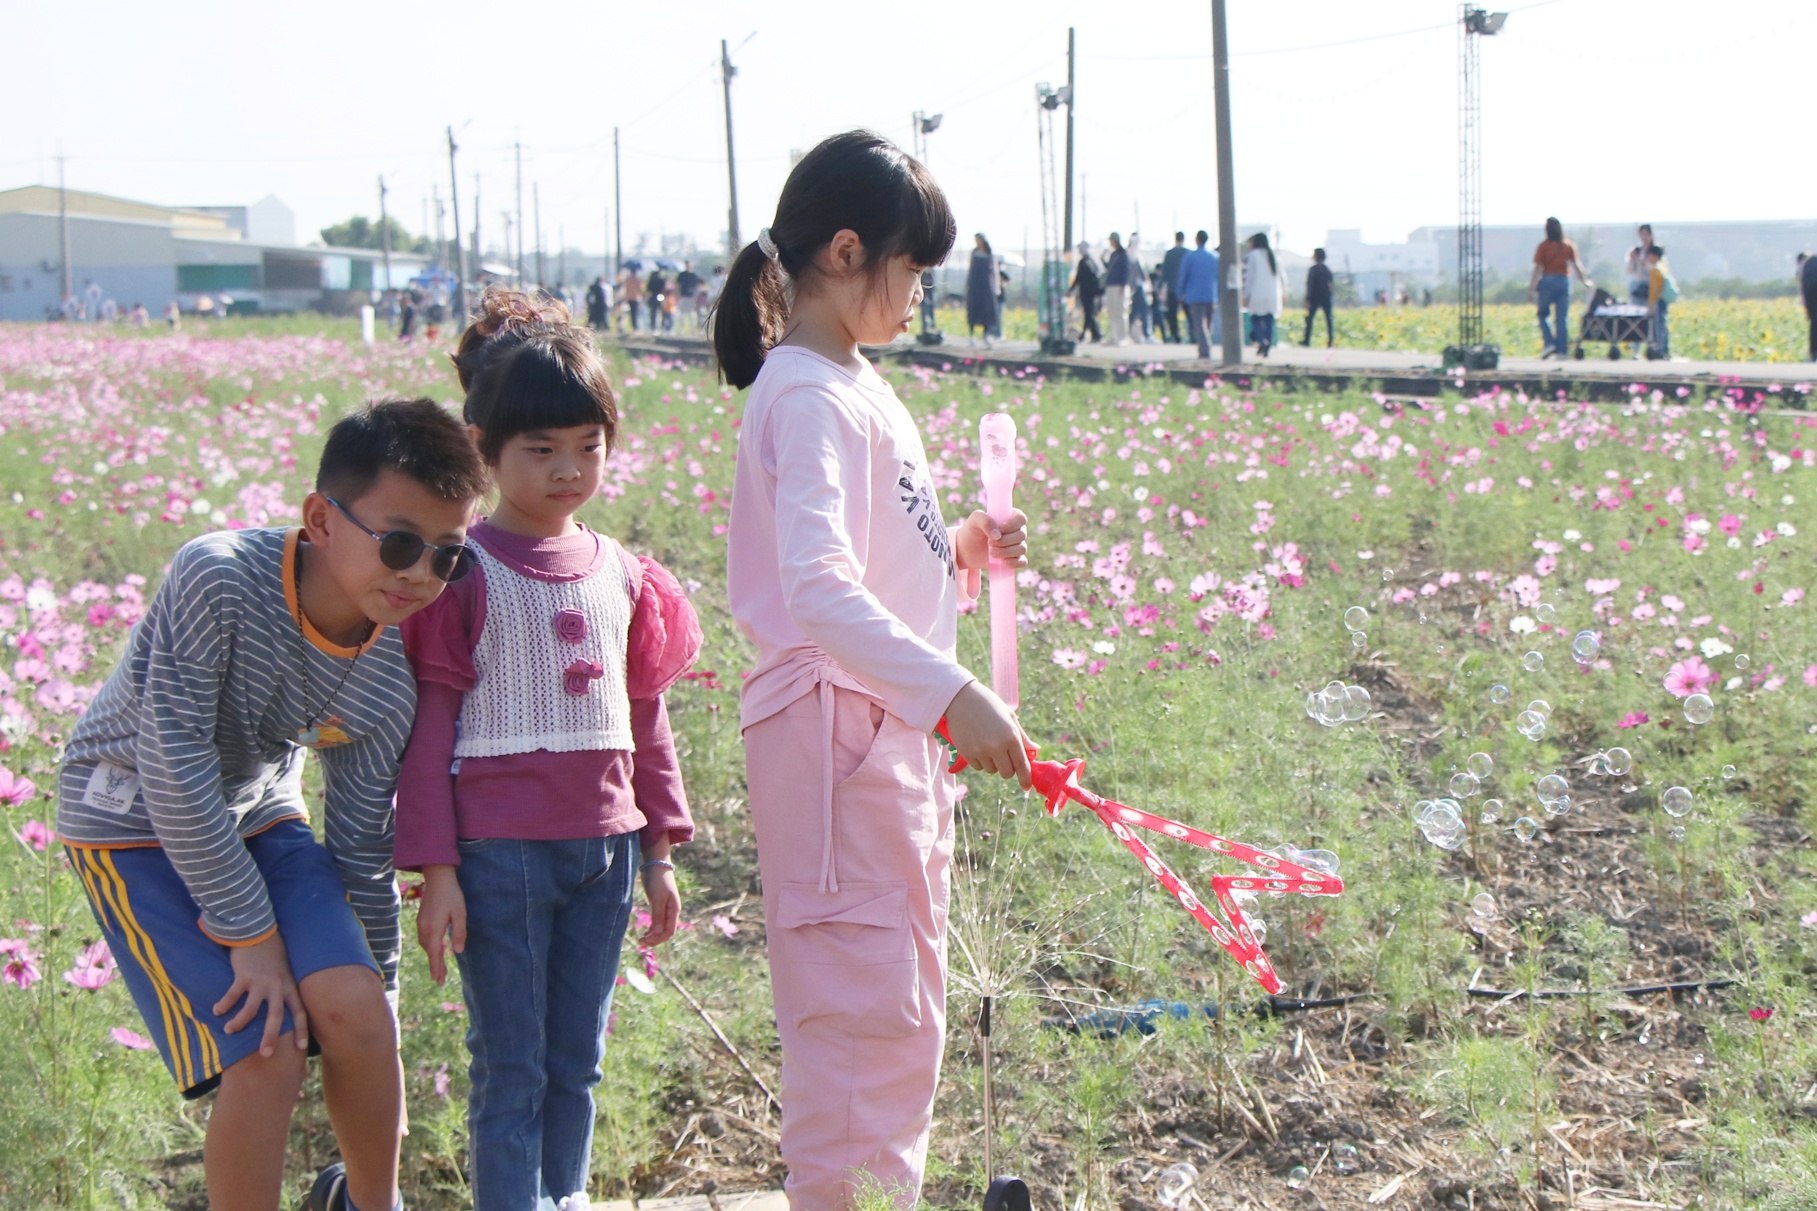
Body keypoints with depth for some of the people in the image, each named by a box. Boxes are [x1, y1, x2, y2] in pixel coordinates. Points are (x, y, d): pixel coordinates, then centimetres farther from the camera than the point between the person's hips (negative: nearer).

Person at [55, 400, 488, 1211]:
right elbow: (174, 765, -28)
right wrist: (251, 933, -22)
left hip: (259, 815, 4)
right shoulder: (219, 579, -32)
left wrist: (375, 985, 5)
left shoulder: (392, 677, -14)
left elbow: (361, 843, -2)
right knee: (266, 1054, -19)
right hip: (134, 823, -4)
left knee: (352, 1008, -16)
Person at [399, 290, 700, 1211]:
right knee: (511, 1073, 1)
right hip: (499, 852, -5)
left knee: (576, 1065, 13)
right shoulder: (463, 573, -6)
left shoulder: (623, 575, 10)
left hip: (604, 848, 5)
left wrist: (660, 851, 15)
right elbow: (428, 728, -6)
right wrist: (434, 870, -9)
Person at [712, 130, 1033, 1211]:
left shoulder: (856, 382, 15)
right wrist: (951, 692, -37)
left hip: (894, 731, 10)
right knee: (862, 1005, -7)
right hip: (834, 728, -10)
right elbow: (817, 591, -30)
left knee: (907, 1006, 17)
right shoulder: (808, 395, -16)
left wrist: (963, 551, 5)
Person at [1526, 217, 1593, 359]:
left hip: (1548, 281, -3)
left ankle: (1549, 343, -8)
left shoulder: (1544, 246, -4)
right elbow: (1576, 265, 3)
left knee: (1542, 314, 10)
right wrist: (1585, 281, 14)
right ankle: (1562, 350, 3)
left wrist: (1531, 287, -5)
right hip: (1564, 281, 3)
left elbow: (1538, 268, -7)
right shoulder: (1569, 246, 4)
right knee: (1562, 318, 5)